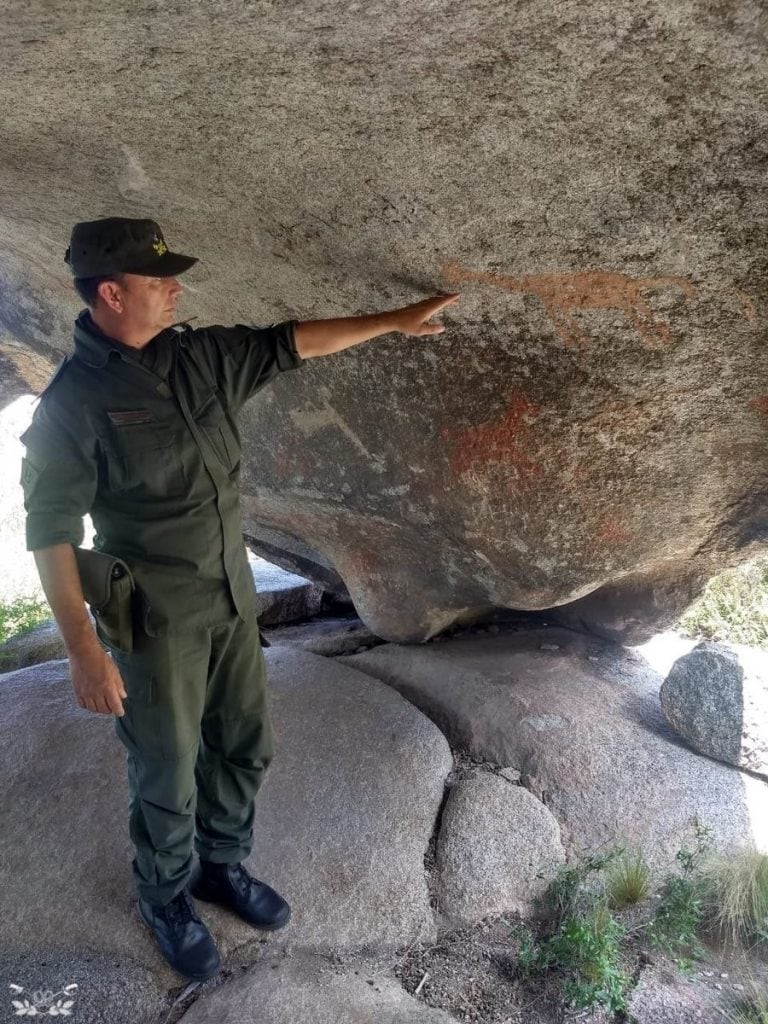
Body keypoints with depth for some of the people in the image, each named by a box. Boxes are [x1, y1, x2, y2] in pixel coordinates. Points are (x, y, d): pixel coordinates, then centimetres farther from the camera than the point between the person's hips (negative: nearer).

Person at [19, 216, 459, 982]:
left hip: (232, 593, 6)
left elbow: (289, 344, 8)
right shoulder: (74, 399, -15)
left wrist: (394, 322, 10)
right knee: (168, 771, 9)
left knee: (245, 745, 18)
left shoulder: (201, 355, 2)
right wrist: (83, 646, -21)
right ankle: (166, 898, 36)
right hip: (156, 615, -6)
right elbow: (51, 529, -16)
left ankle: (220, 864, 42)